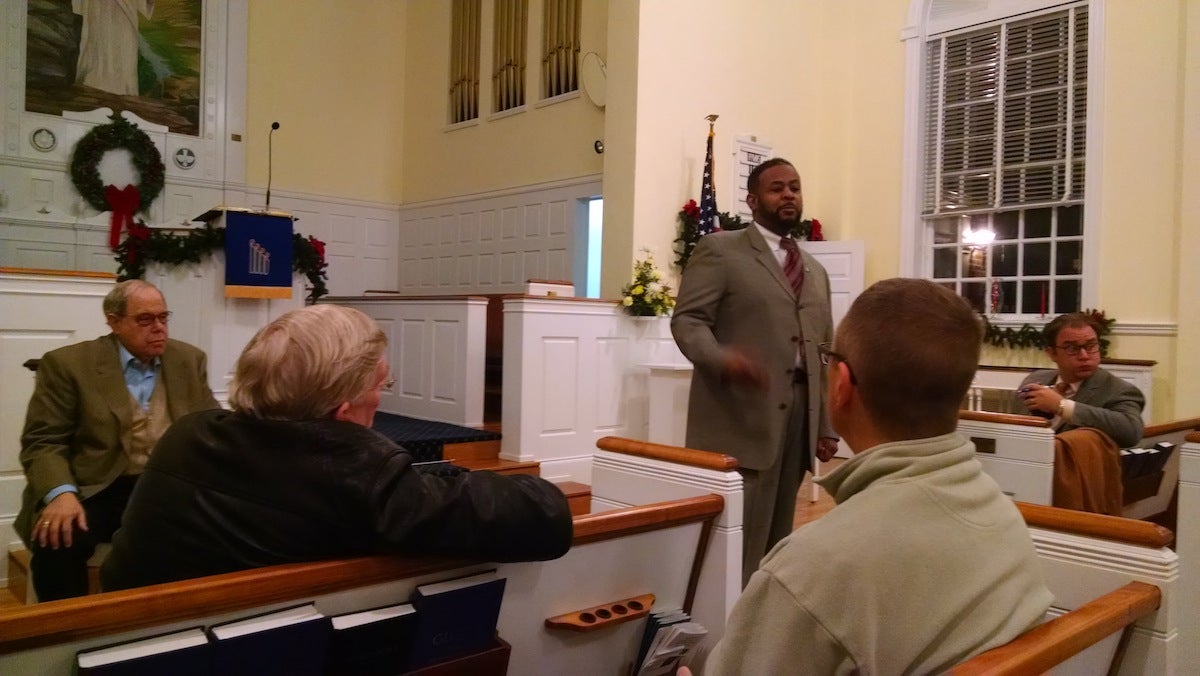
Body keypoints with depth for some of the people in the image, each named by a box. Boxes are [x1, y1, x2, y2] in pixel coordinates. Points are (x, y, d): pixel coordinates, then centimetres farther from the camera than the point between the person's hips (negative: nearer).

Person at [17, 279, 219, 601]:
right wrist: (61, 494, -23)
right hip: (97, 491, -2)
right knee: (57, 540, -32)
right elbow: (43, 441, -3)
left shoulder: (189, 360, 11)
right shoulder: (67, 363, 1)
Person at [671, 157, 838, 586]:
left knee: (776, 536, 10)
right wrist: (723, 360, -28)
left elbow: (826, 354, 21)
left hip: (799, 415, 6)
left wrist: (827, 425, 14)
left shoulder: (816, 272, 22)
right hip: (741, 416, -6)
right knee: (739, 538, -6)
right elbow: (687, 320, -8)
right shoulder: (719, 250, 2)